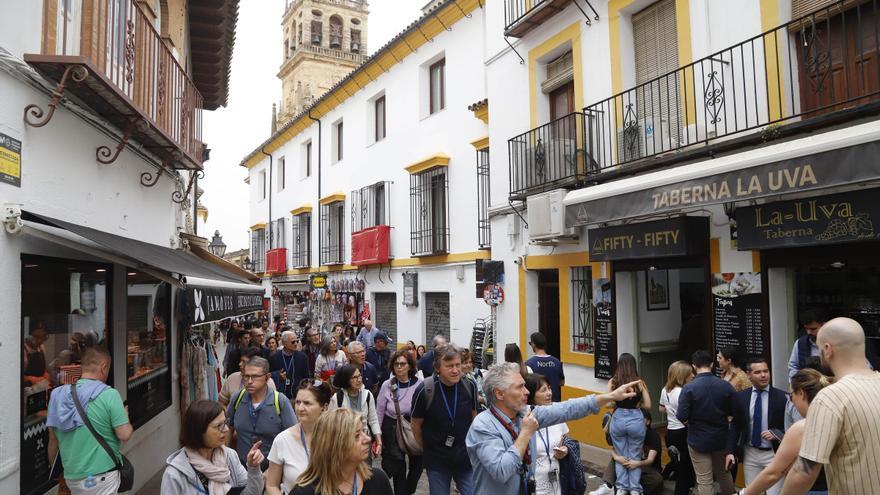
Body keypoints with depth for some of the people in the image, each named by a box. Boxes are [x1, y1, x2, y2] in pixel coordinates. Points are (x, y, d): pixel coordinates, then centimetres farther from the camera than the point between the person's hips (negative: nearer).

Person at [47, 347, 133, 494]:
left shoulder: (58, 395, 2)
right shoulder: (109, 395, -16)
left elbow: (53, 439, 9)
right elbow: (124, 435, -16)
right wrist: (125, 417, 5)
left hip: (71, 476, 6)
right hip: (101, 475, -6)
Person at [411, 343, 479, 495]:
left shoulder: (469, 386, -10)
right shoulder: (424, 390, -19)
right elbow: (416, 424, -4)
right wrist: (428, 448, 7)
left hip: (466, 458, 2)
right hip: (436, 460, -1)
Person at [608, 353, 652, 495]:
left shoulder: (613, 382, -6)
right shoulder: (640, 382, -6)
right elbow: (647, 405, -3)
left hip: (618, 419, 0)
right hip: (636, 420, 0)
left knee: (621, 456, 16)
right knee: (635, 457, 15)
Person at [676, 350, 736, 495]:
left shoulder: (689, 388, -18)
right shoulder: (726, 385, -9)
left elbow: (682, 417, -20)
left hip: (698, 440, -4)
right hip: (721, 438, 4)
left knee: (704, 482, 5)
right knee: (724, 474, 25)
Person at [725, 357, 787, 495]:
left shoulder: (781, 397, -7)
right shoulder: (740, 396, 0)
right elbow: (735, 425, 5)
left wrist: (776, 434, -19)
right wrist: (730, 451, -1)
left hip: (773, 453, -2)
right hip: (750, 453, 3)